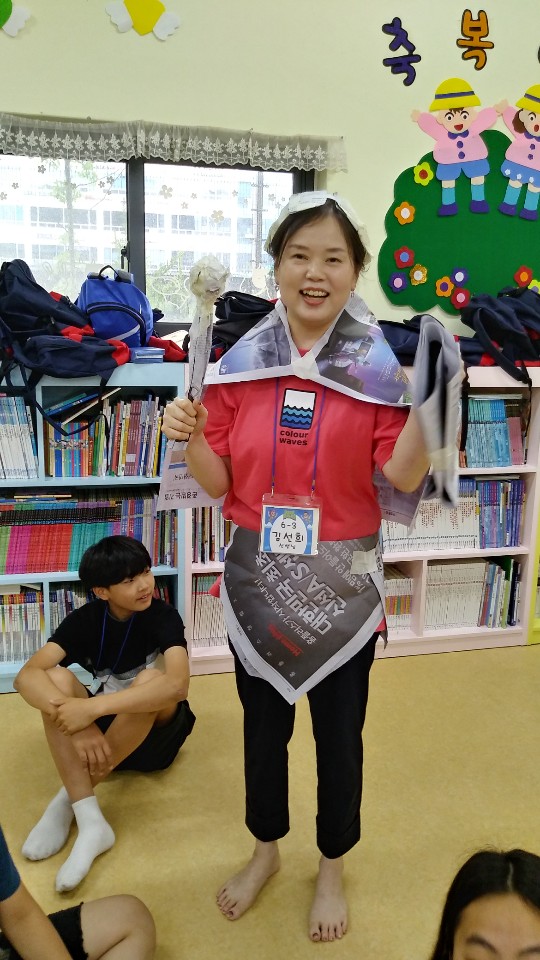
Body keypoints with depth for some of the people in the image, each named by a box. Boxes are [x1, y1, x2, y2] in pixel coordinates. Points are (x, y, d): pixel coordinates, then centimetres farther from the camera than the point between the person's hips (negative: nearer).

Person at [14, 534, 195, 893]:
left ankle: (66, 801, -24)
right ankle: (91, 822, -31)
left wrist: (93, 707, -47)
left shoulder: (163, 615, -20)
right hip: (102, 728, 3)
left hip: (157, 730, -3)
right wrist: (78, 721, -45)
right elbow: (27, 675, -26)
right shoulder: (86, 619, -12)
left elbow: (177, 684, -39)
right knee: (55, 678, -25)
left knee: (149, 680, -35)